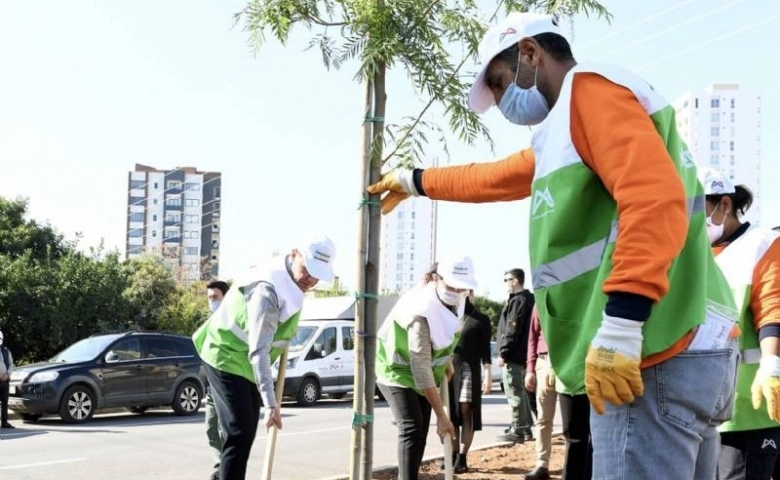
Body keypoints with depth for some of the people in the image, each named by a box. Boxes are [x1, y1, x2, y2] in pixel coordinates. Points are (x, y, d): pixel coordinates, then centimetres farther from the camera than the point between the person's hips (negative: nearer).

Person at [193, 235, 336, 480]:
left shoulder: (291, 280, -3)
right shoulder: (267, 290, -32)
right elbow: (258, 351, -37)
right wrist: (271, 403, -43)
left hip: (246, 361, 10)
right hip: (227, 358, -10)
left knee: (247, 431, 15)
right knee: (239, 433, -17)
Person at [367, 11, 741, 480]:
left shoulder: (589, 85, -4)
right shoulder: (568, 129, 27)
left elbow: (655, 196, -19)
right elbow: (494, 178, 43)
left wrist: (619, 325, -26)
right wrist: (413, 181, 54)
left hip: (657, 357, -10)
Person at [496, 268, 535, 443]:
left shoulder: (518, 300, -15)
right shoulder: (528, 299, 16)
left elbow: (512, 330, -21)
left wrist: (503, 353, -18)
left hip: (514, 355, -10)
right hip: (522, 354, 10)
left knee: (514, 392, -7)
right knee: (521, 391, 16)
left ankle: (518, 430, -5)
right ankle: (525, 427, 22)